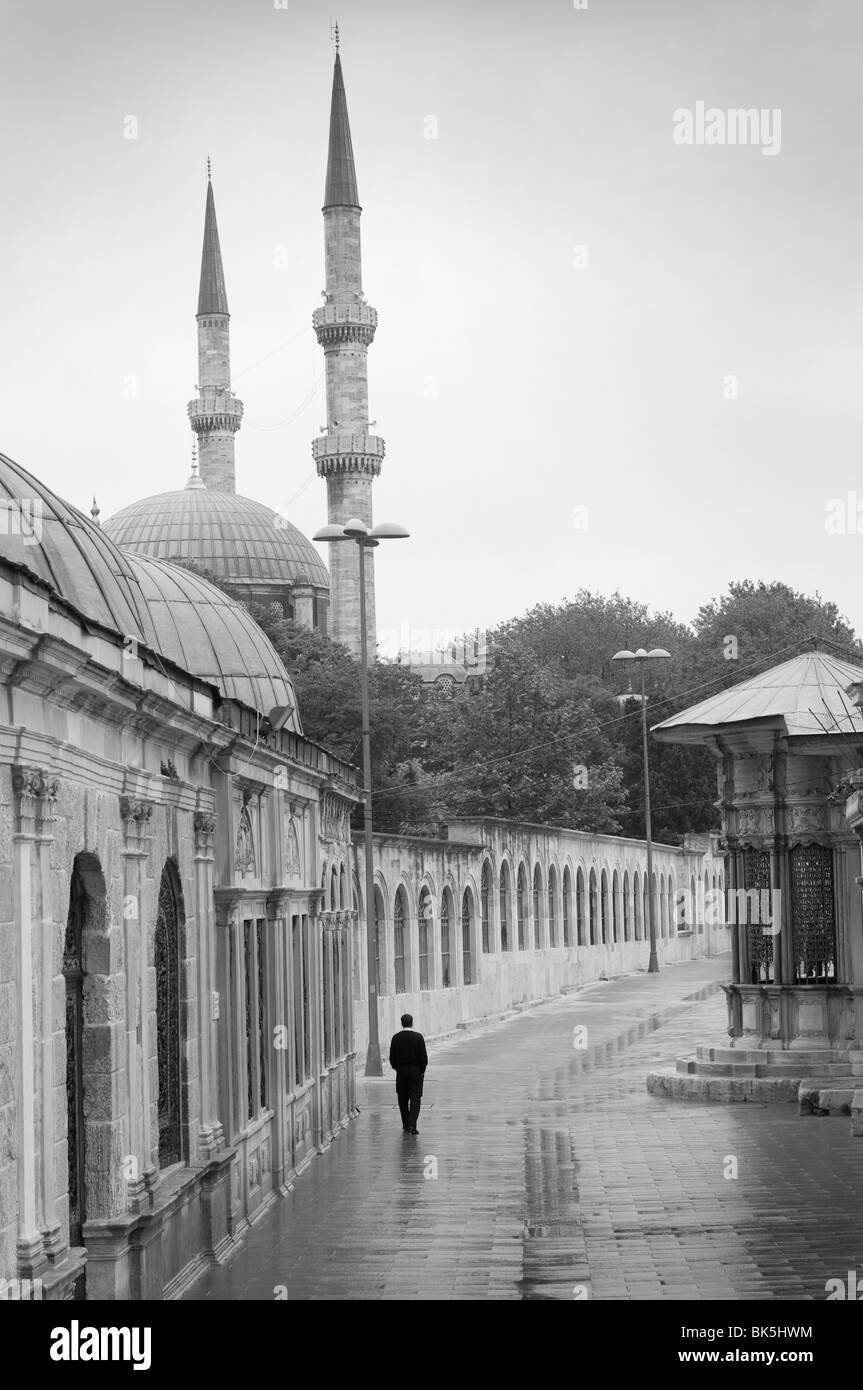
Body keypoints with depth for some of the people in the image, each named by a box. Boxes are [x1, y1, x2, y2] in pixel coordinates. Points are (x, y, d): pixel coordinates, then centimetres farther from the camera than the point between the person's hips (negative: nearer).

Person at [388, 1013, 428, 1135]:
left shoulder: (396, 1038, -3)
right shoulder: (418, 1037, -8)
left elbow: (392, 1057, -1)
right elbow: (423, 1056, -8)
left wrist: (396, 1068, 12)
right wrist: (422, 1070, 3)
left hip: (401, 1071, 2)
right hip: (416, 1071, -2)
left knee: (403, 1100, 13)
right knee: (415, 1099, -2)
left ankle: (406, 1125, 20)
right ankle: (412, 1126, -16)